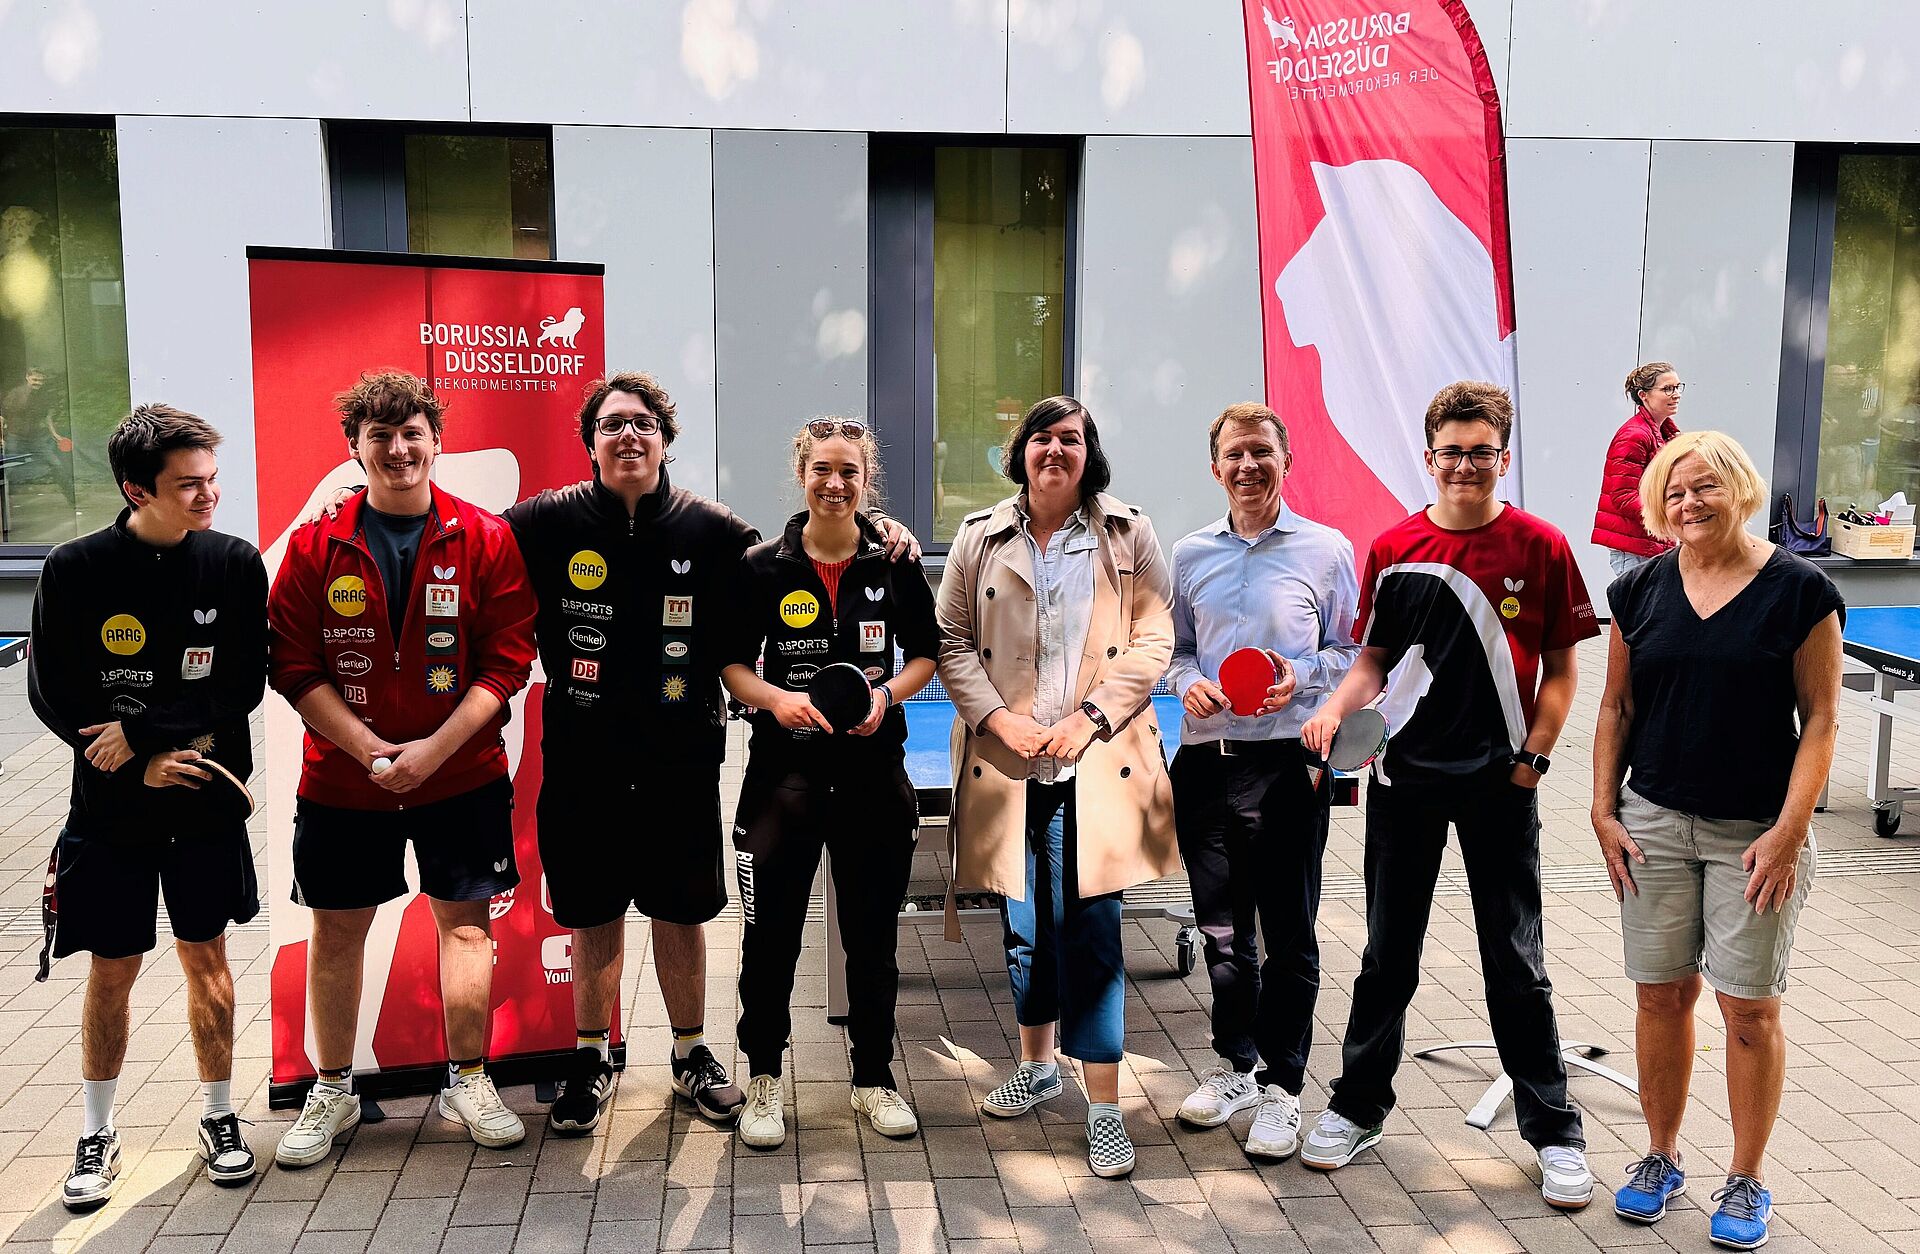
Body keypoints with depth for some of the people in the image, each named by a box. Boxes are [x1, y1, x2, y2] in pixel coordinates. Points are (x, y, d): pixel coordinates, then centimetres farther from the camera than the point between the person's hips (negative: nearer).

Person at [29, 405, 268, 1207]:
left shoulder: (235, 564, -6)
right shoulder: (75, 571, -8)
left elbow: (243, 687, -8)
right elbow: (54, 697, -6)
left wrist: (140, 730, -15)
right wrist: (146, 762, -12)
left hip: (207, 803, 1)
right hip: (111, 806, -1)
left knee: (205, 957, 11)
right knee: (112, 968, 8)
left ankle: (218, 1115, 27)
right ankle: (98, 1134, 26)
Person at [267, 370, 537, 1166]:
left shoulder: (485, 540, -4)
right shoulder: (316, 546, -2)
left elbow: (506, 660, -6)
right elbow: (295, 667, -3)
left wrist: (432, 749, -15)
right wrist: (370, 749, -14)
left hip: (462, 775, -1)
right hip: (341, 779, 1)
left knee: (465, 920, 8)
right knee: (337, 928, 10)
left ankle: (467, 1083, 24)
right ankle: (332, 1093, 27)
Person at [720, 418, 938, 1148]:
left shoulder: (895, 564, 1)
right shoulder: (764, 567, -1)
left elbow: (925, 654, 9)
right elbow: (731, 662, 3)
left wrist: (887, 693, -10)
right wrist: (774, 698, -16)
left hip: (874, 771, 1)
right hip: (784, 768, -1)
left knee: (873, 934, 10)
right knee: (771, 933, 3)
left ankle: (873, 1079, 26)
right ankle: (763, 1080, 21)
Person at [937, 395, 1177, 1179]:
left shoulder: (1128, 535, 4)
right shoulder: (980, 538, 8)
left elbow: (1154, 639, 0)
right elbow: (950, 639, 6)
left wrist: (1090, 717, -10)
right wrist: (998, 717, -8)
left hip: (1095, 763, -2)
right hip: (1007, 763, 3)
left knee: (1091, 929, -5)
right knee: (1023, 927, 13)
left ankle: (1104, 1105, 3)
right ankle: (1037, 1064, 34)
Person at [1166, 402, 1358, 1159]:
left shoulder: (1326, 549, 1)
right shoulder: (1190, 555, 11)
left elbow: (1355, 652, 4)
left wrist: (1302, 677, -14)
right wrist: (1188, 682, -3)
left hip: (1289, 761, -3)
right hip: (1206, 760, 4)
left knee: (1288, 933, 2)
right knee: (1220, 927, 13)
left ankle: (1282, 1085, 15)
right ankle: (1235, 1065, 30)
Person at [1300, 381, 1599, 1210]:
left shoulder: (1540, 548, -4)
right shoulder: (1392, 549, 2)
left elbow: (1559, 669, 1)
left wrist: (1532, 758, -8)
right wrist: (1335, 711, -9)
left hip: (1499, 784, -2)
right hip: (1404, 779, 2)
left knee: (1516, 962, 6)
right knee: (1388, 954, 12)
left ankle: (1553, 1130, 20)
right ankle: (1358, 1108, 27)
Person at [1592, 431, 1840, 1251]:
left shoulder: (1799, 591, -6)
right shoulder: (1640, 592, 4)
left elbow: (1820, 719, -6)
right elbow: (1616, 707, 9)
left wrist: (1789, 829, -13)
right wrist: (1603, 812, 2)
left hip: (1757, 833, -3)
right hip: (1654, 824, 3)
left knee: (1750, 1007, 3)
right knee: (1661, 995, 9)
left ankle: (1746, 1182, 20)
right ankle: (1661, 1159, 26)